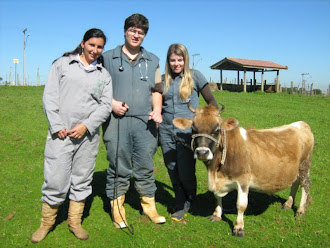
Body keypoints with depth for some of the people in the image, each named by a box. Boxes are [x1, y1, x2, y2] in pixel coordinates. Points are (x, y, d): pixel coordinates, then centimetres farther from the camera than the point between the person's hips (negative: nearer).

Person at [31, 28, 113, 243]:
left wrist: (86, 126, -8)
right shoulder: (62, 64, 7)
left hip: (88, 136, 2)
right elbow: (50, 96, 1)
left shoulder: (104, 74, 12)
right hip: (61, 134, -2)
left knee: (82, 181, 10)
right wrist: (57, 126, -8)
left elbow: (106, 105, 4)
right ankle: (47, 223, 21)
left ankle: (75, 221, 27)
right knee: (55, 180, 0)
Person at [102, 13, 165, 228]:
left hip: (144, 122, 2)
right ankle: (117, 207, 19)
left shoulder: (152, 61, 16)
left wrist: (157, 110, 2)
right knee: (118, 167, 4)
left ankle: (149, 205, 22)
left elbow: (156, 90, 18)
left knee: (145, 166, 8)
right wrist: (111, 103, -9)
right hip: (117, 121, -2)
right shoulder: (108, 58, 8)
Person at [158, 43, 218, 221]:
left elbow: (211, 101, 1)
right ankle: (180, 206, 31)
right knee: (173, 172, 10)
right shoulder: (164, 79, 8)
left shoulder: (195, 76, -1)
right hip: (166, 131, 4)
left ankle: (189, 201, 30)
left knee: (186, 173, -2)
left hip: (187, 132, -4)